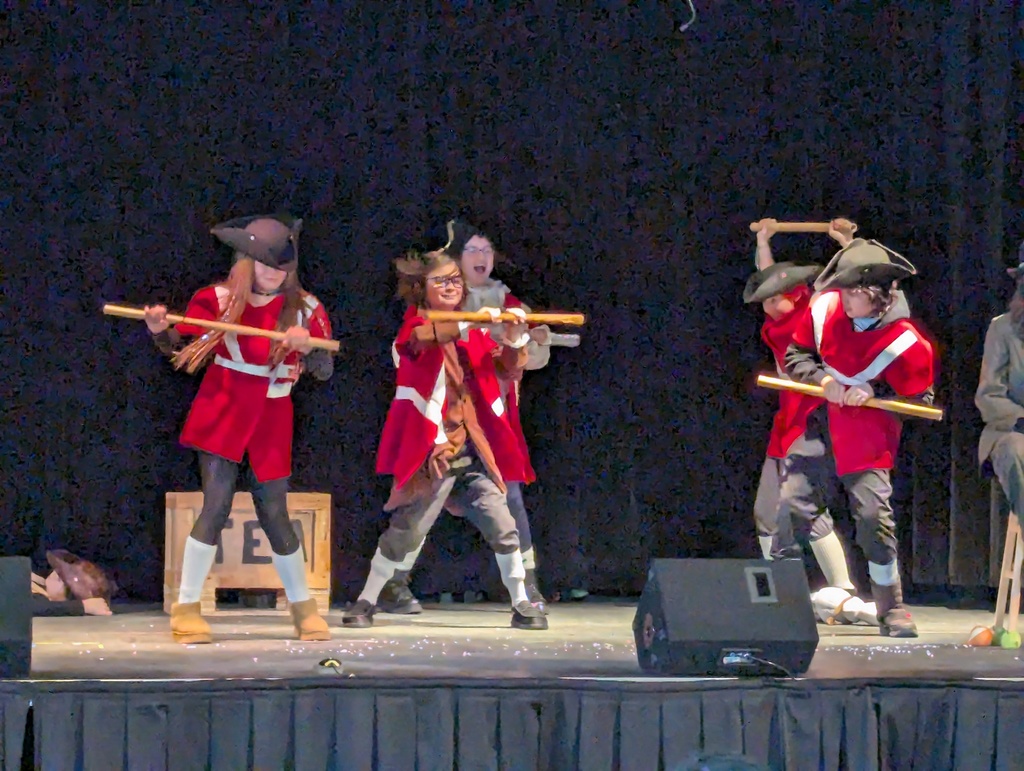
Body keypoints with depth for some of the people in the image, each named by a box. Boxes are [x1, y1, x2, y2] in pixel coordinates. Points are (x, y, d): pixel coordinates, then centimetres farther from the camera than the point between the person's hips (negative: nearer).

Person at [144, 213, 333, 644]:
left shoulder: (303, 308, -1)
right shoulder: (219, 300, -6)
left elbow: (325, 371, -4)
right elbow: (182, 351, -8)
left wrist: (306, 347, -24)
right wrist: (161, 331, -28)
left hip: (272, 419, 2)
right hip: (222, 413, -2)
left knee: (274, 513, 5)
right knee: (217, 505, -12)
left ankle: (303, 607, 23)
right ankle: (186, 610, -4)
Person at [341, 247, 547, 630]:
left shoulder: (473, 332, 16)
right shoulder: (415, 323, 0)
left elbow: (510, 368, 13)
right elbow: (422, 337, -24)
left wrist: (514, 340, -9)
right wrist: (469, 323, -39)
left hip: (473, 451, 5)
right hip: (433, 451, -5)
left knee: (503, 529, -1)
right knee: (406, 531, -5)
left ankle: (521, 605, 8)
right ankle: (366, 602, 9)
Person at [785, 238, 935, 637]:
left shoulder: (906, 343, -19)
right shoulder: (825, 309, -7)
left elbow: (919, 402, -8)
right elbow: (795, 354, 5)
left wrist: (873, 394, -21)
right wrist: (822, 379, -14)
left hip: (866, 437, -4)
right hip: (815, 427, 4)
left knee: (873, 515, -11)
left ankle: (892, 610, 2)